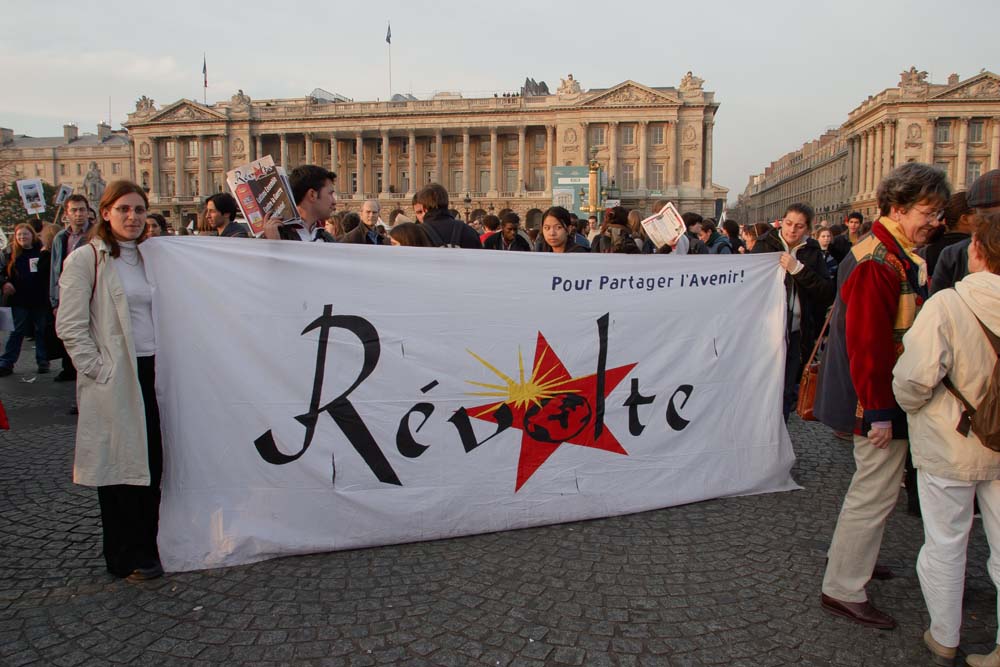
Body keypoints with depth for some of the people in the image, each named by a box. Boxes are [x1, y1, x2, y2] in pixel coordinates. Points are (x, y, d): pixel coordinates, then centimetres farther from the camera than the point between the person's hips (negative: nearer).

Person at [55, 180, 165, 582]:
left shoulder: (143, 257, 15)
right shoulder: (86, 259, -6)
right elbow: (70, 327, -11)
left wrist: (163, 365, 11)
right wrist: (99, 369, -14)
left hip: (149, 372, 6)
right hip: (113, 380, -6)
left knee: (150, 463, 10)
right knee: (118, 466, 3)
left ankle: (149, 546, 24)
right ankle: (127, 558, 15)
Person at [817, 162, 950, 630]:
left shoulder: (900, 257, 11)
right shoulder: (877, 265, -23)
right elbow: (868, 344, -27)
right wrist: (880, 413, -24)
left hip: (890, 396, 11)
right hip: (881, 400, -11)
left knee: (874, 484, 23)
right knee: (876, 491, -1)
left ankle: (846, 555, 41)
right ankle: (842, 590, 11)